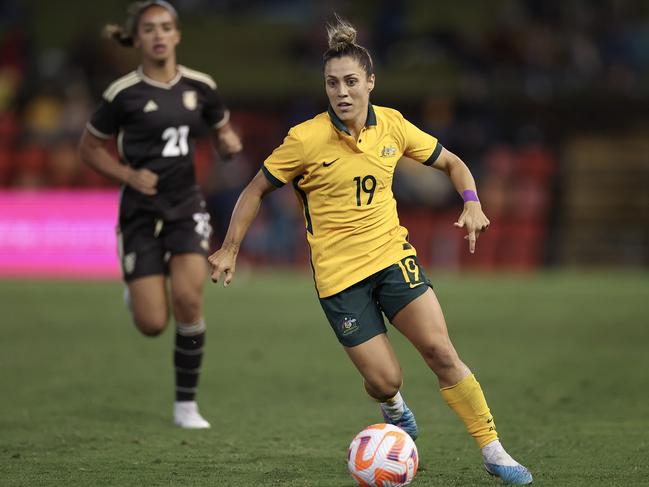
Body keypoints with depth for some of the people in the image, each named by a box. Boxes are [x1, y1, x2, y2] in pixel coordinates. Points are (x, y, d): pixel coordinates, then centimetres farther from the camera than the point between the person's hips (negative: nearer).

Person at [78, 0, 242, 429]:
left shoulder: (200, 87, 1)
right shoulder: (124, 94, -8)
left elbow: (223, 132, 17)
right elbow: (89, 148, 4)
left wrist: (230, 144, -7)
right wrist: (129, 175, -11)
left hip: (187, 207, 2)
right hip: (141, 212, -2)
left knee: (189, 297, -20)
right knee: (153, 324, -7)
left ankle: (186, 403, -3)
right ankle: (137, 290, 33)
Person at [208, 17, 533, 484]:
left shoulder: (394, 126, -2)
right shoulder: (305, 139, -11)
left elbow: (451, 163, 12)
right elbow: (256, 190, 1)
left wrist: (472, 203, -5)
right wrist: (230, 249, -1)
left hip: (392, 254, 2)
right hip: (338, 274, -2)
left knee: (441, 351, -13)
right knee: (385, 380, -6)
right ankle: (393, 404, 33)